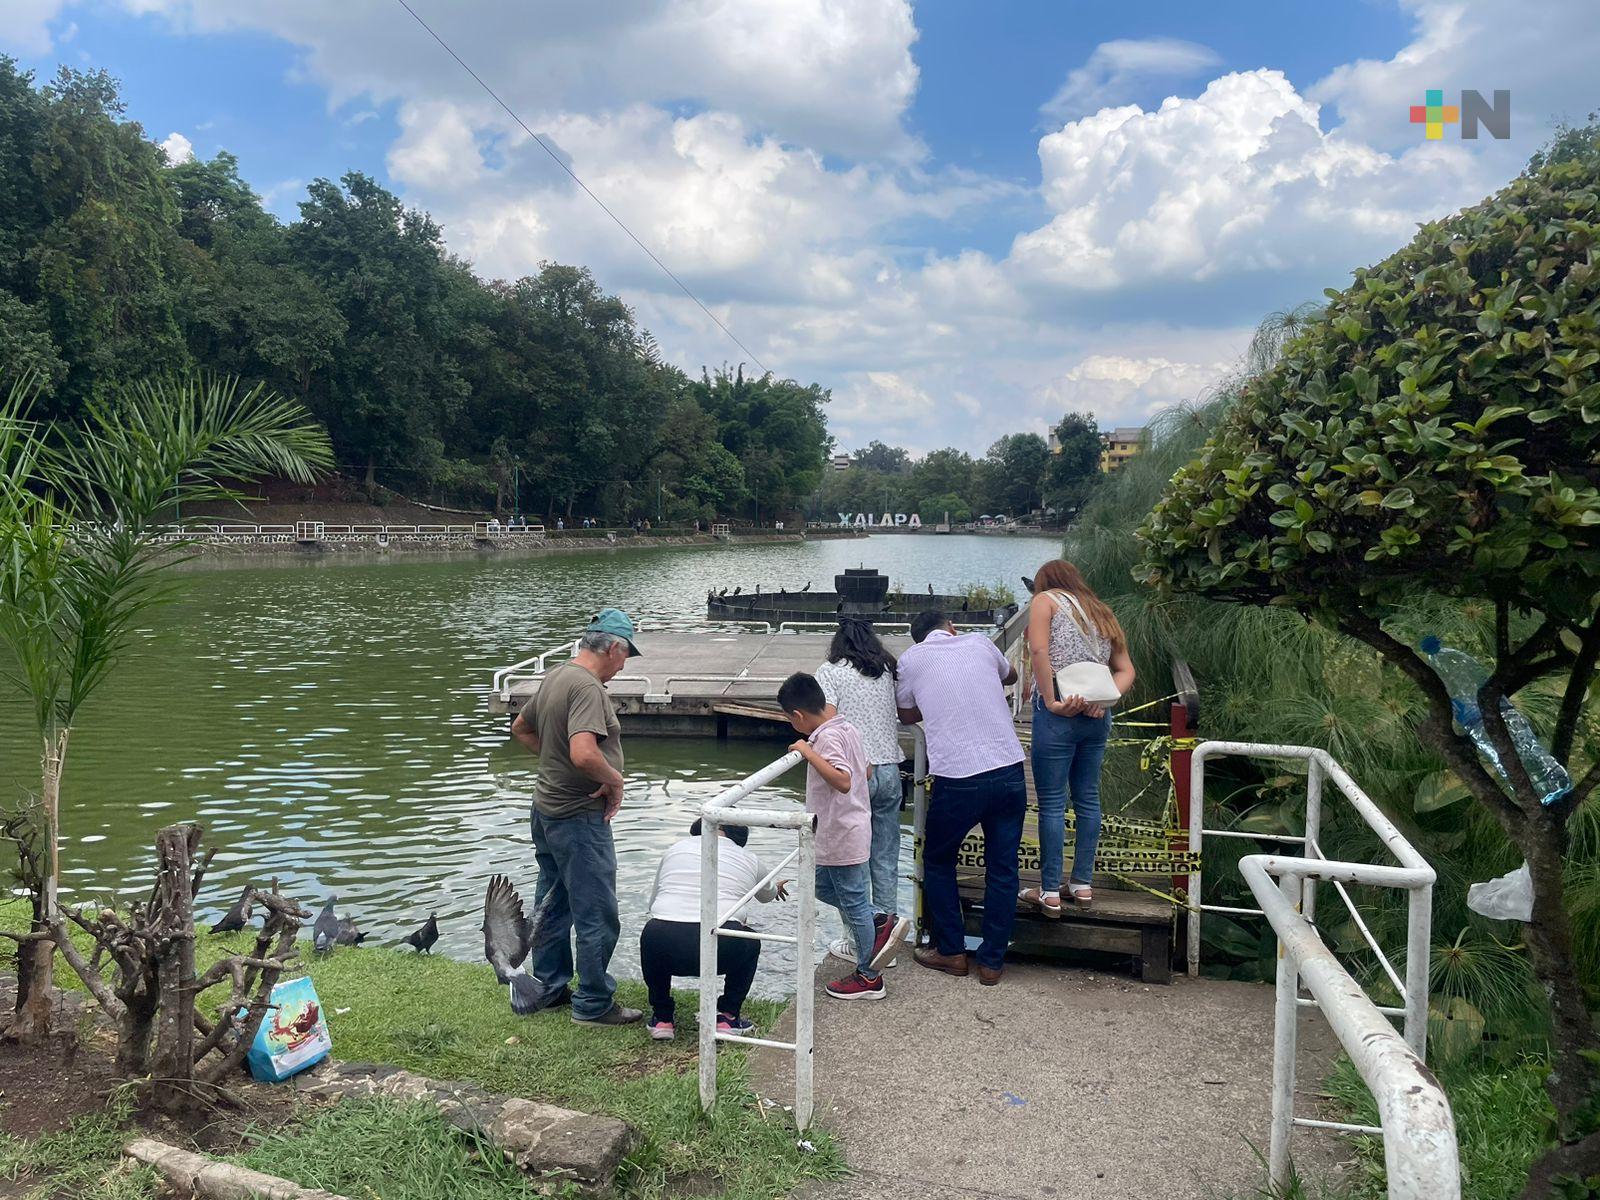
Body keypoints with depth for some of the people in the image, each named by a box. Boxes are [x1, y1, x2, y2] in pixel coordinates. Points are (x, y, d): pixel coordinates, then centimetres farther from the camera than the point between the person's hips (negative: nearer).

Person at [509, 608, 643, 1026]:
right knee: (597, 916, 2)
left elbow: (521, 728, 21)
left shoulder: (555, 675, 7)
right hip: (579, 818, -10)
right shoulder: (587, 687, -23)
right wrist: (615, 779, -19)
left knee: (552, 906, 21)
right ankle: (593, 1004, 12)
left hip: (546, 808, 10)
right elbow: (584, 754, -36)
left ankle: (549, 987, 34)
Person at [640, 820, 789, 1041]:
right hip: (720, 949, -1)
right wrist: (777, 888, 67)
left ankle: (661, 1018, 28)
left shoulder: (674, 849, 24)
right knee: (750, 943, 30)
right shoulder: (749, 860, 22)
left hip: (662, 945, 1)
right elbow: (767, 895, 43)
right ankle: (727, 1017, 22)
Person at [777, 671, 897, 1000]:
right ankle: (878, 927, 24)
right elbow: (865, 772, 16)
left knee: (853, 903, 4)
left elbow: (843, 781, -36)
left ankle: (868, 977, 19)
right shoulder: (846, 728, 6)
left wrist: (809, 753, -32)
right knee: (823, 887, 23)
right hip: (846, 832, 10)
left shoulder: (827, 738, -23)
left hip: (842, 837, -10)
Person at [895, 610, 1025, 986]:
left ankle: (951, 952, 26)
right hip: (1009, 771, 3)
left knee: (938, 863, 19)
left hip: (957, 779, -2)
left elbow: (907, 715, 21)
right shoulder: (979, 642, 11)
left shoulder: (911, 659, 6)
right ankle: (992, 961, 21)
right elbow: (1010, 676, 33)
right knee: (1002, 868, 14)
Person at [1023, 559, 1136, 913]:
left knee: (1052, 803, 0)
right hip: (1097, 715, 6)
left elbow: (1039, 650, -15)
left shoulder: (1046, 599, 3)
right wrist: (1104, 698, 0)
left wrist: (1051, 700, -16)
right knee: (1088, 798, 15)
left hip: (1059, 714, -6)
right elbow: (1126, 670, 14)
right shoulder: (1101, 612, 21)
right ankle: (1083, 884, 23)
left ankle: (1050, 893, 5)